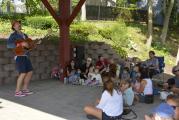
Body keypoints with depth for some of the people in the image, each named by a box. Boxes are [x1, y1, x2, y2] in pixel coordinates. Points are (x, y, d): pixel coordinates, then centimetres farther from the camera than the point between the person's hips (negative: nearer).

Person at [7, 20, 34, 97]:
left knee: (30, 72, 7)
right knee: (23, 73, -14)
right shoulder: (13, 35, -6)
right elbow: (8, 45, -20)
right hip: (19, 56, -8)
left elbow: (29, 44, 24)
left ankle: (25, 89, 17)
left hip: (26, 56, 8)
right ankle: (17, 91, -7)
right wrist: (21, 44, -28)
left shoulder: (24, 35, 18)